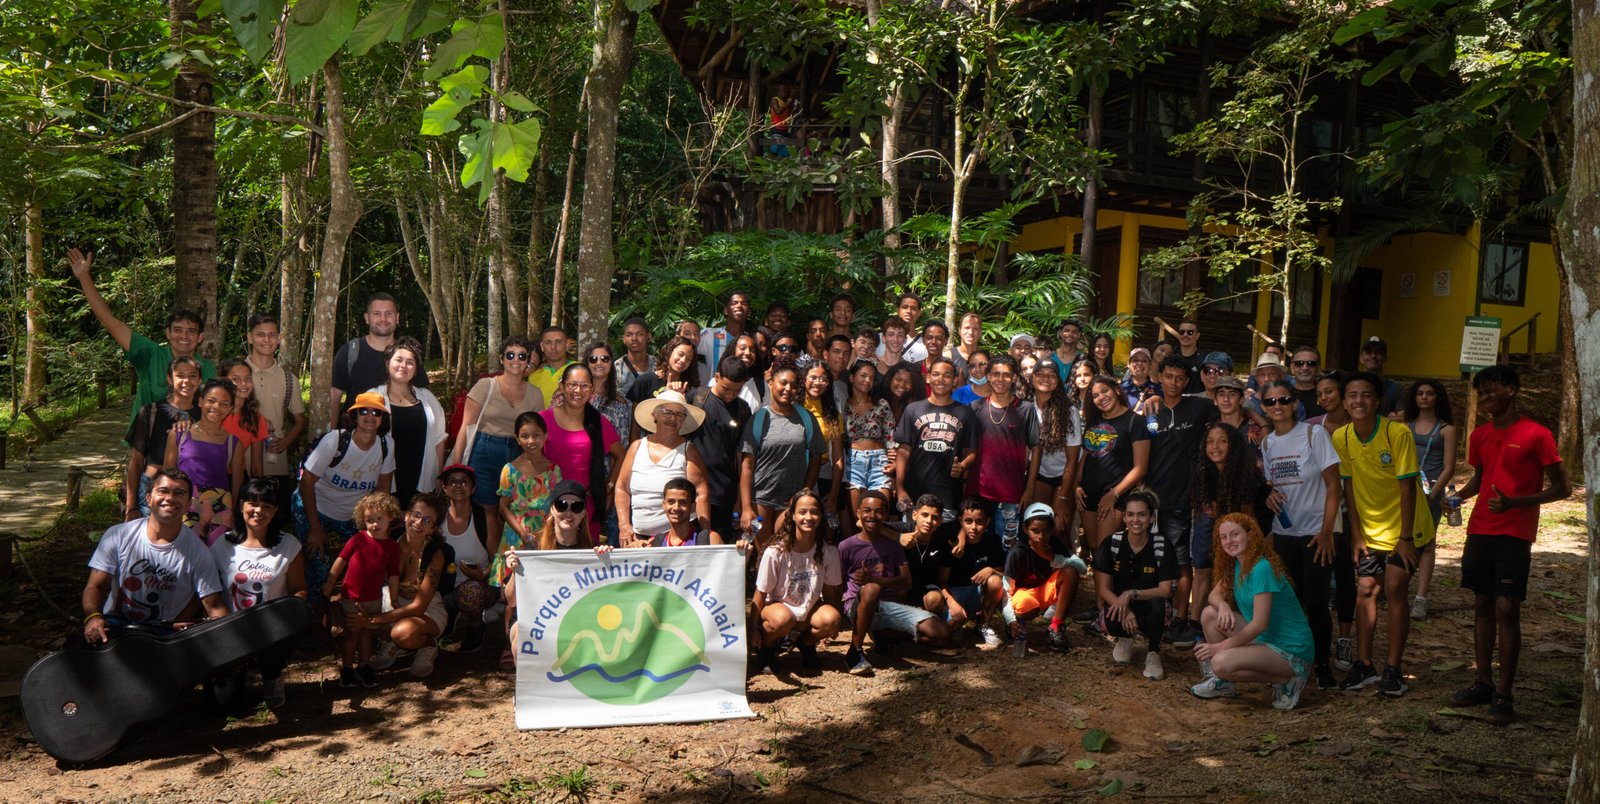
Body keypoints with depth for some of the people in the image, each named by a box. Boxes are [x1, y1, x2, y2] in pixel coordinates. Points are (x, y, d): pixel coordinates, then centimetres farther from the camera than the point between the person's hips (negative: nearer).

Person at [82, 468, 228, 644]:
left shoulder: (197, 552, -4)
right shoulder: (117, 536, -1)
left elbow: (215, 608, -6)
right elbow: (96, 586, -2)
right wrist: (92, 616, -24)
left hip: (164, 630, -1)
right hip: (115, 622, 1)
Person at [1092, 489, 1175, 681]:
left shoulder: (1162, 546, -10)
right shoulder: (1111, 544, -8)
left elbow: (1165, 590, -16)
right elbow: (1103, 589, -8)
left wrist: (1132, 594, -32)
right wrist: (1124, 610, -27)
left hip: (1148, 609, 0)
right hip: (1119, 605, 0)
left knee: (1158, 604, -35)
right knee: (1112, 621, -35)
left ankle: (1153, 652, -6)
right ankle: (1125, 639, 6)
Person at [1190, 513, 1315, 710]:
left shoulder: (1262, 568, -22)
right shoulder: (1236, 565, 6)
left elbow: (1260, 624, -24)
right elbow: (1215, 594, 9)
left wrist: (1220, 646, -19)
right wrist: (1223, 605, -17)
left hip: (1290, 651, -9)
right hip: (1263, 638, 9)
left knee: (1222, 663, -27)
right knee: (1209, 614, 3)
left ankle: (1285, 681, -8)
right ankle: (1222, 683, 9)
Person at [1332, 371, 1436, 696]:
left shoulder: (1397, 432, -20)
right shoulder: (1341, 437, -7)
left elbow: (1407, 486, -18)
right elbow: (1349, 486, 0)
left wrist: (1406, 538, -18)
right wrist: (1357, 534, -1)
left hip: (1403, 527, -4)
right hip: (1370, 529, 4)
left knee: (1395, 588, -9)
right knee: (1365, 590, 3)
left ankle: (1393, 670, 0)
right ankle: (1364, 665, 12)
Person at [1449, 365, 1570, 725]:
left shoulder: (1536, 435, -9)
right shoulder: (1479, 435, 10)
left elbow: (1561, 488, -8)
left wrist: (1513, 502, -20)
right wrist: (1459, 495, 2)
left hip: (1514, 535, -6)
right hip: (1480, 530, 6)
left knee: (1506, 609, -7)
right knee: (1482, 606, 10)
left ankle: (1504, 695, -1)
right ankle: (1483, 682, 19)